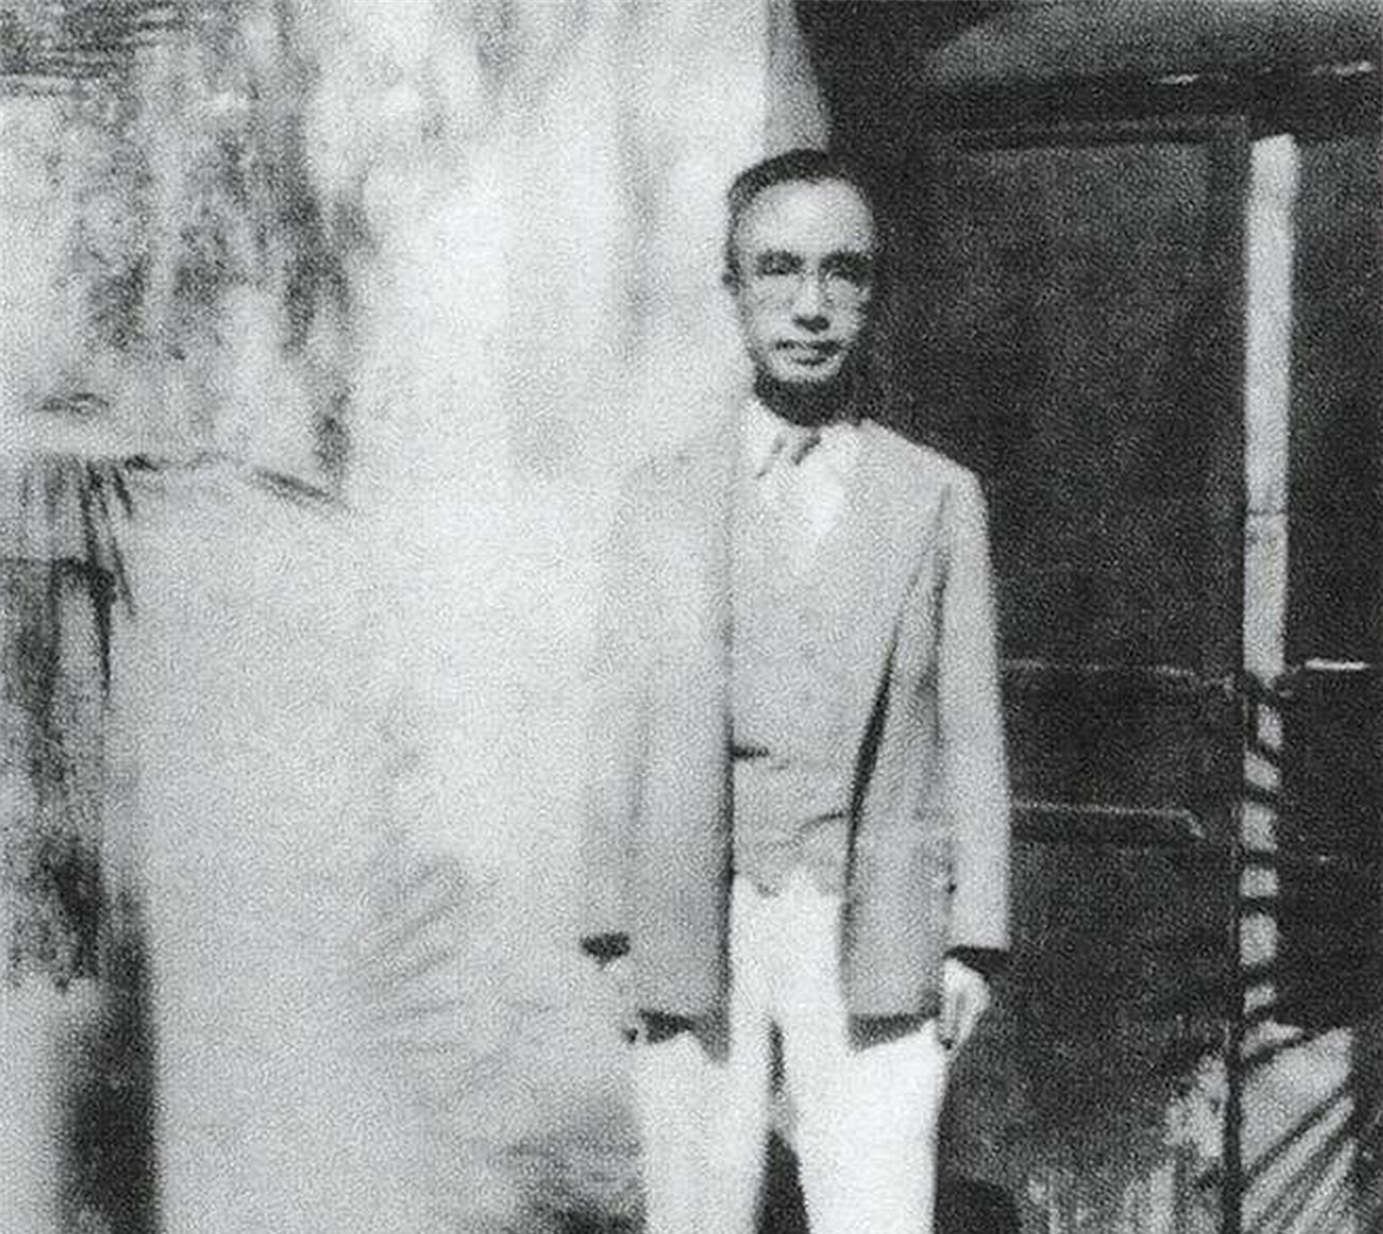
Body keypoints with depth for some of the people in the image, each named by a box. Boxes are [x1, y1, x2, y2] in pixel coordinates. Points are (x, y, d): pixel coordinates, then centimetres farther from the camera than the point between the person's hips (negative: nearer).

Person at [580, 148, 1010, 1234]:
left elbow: (970, 732, 5)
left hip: (873, 941, -1)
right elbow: (626, 730, 7)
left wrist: (974, 940, 0)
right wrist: (615, 930, 2)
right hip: (693, 934, 1)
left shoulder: (941, 500, 6)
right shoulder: (661, 504, 9)